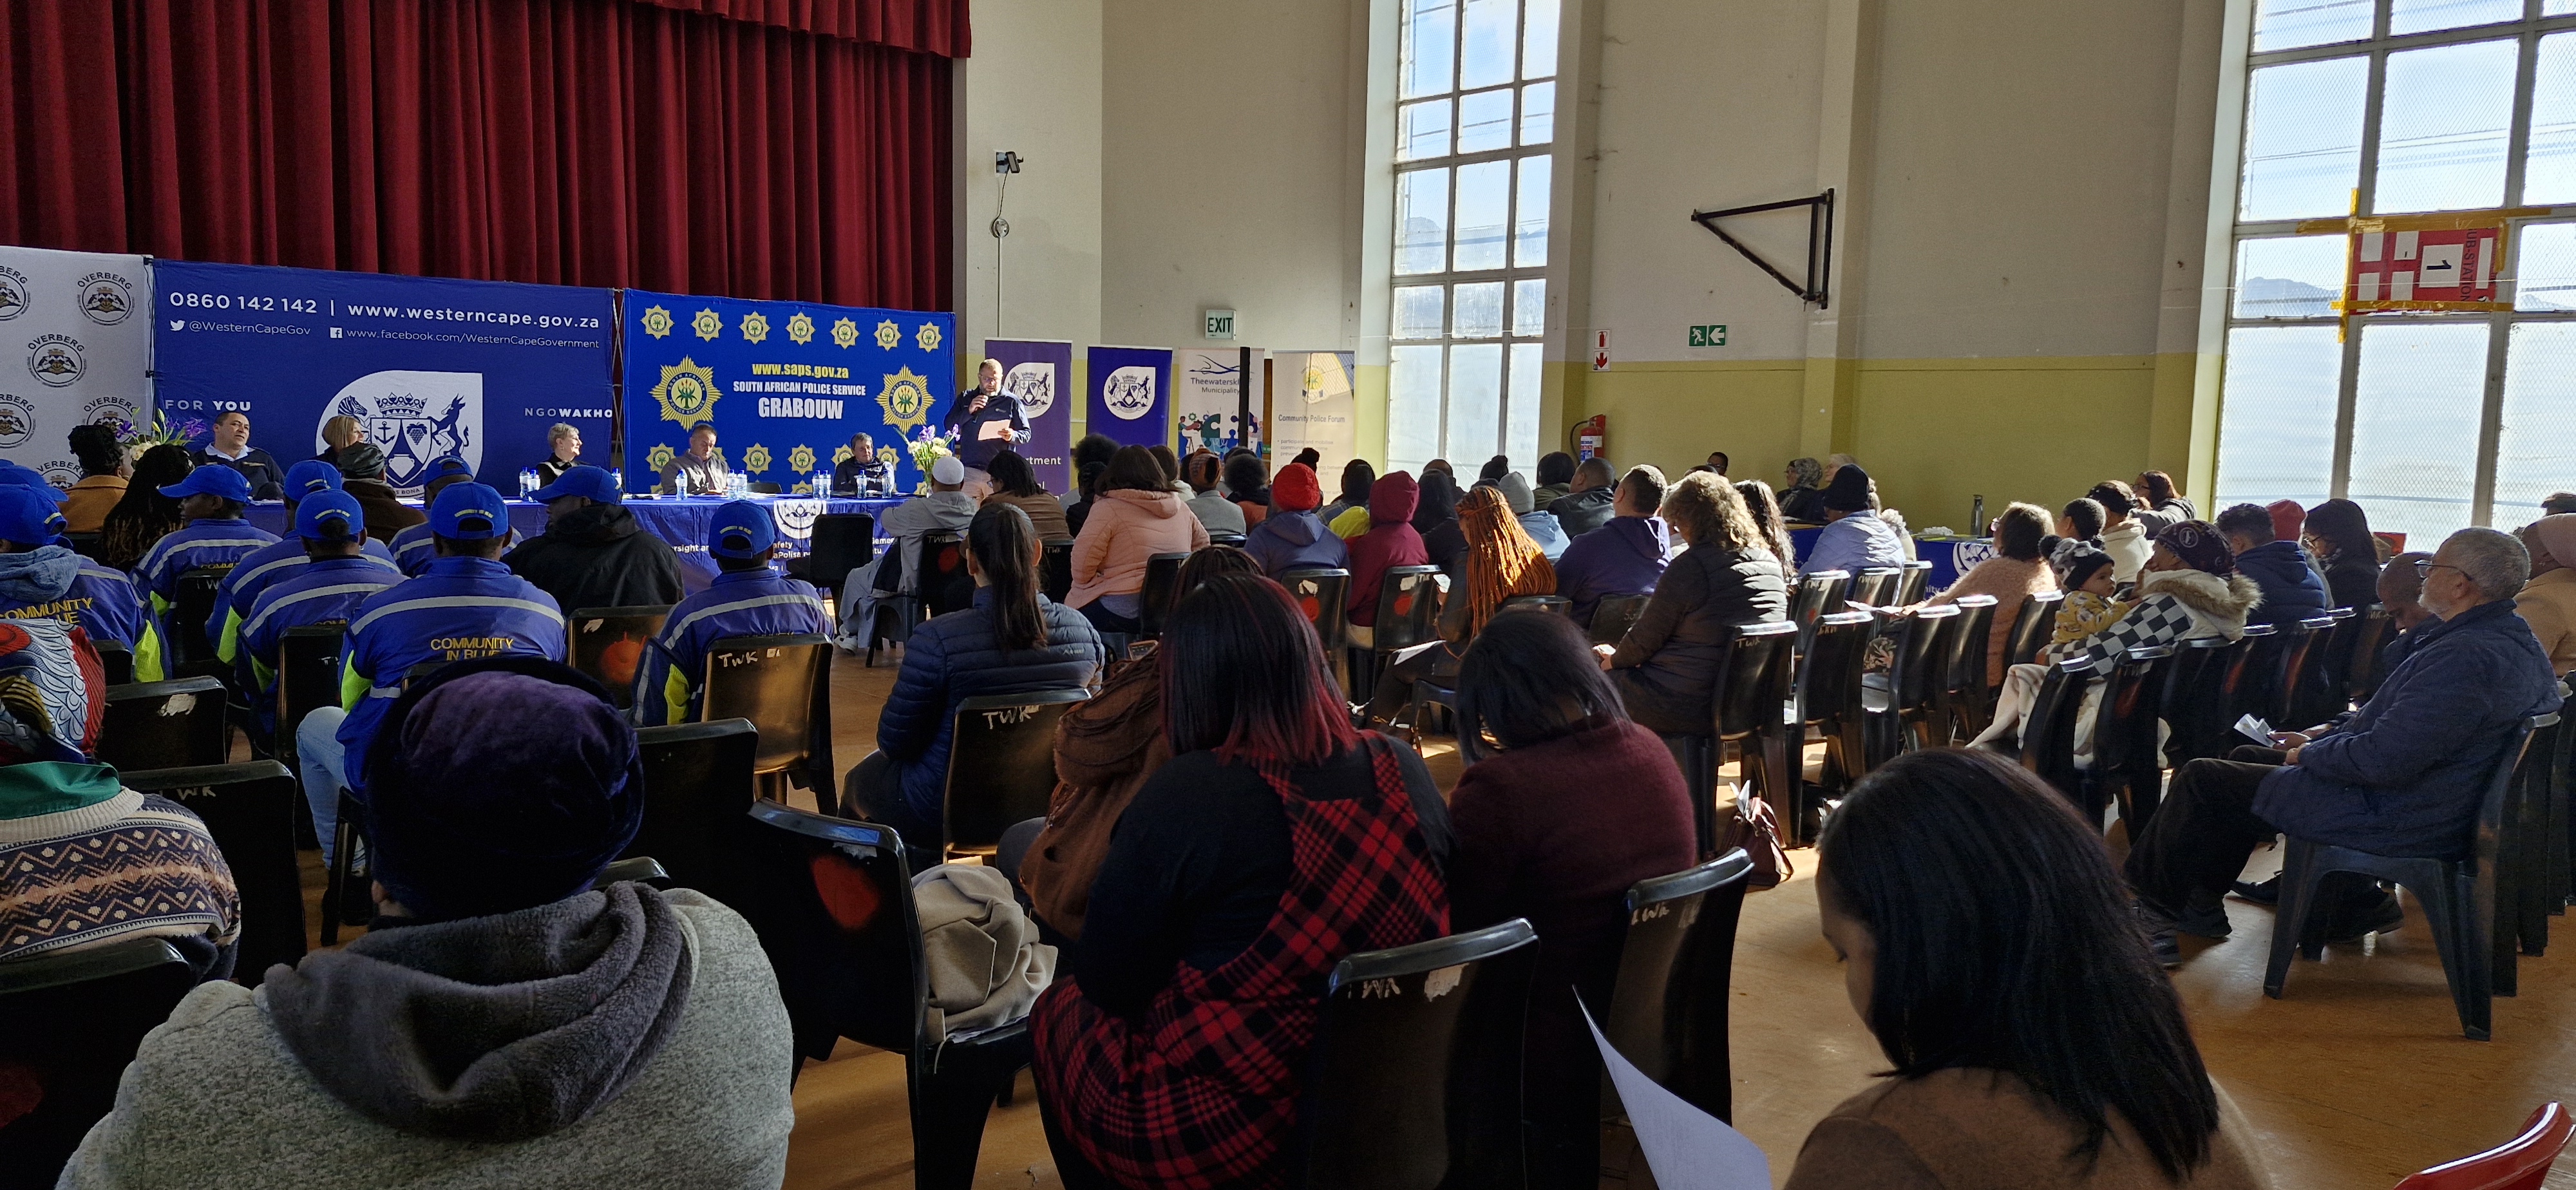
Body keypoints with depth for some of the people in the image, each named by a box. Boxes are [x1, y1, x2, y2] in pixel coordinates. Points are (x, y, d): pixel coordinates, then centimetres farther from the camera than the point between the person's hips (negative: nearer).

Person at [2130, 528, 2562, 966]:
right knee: (2247, 758, 22)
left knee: (2202, 779, -5)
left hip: (2396, 820, -11)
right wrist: (2326, 732, 10)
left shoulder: (2465, 657, -29)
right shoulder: (2511, 635, 7)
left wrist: (2309, 755, -13)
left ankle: (2153, 902, 15)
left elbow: (2382, 761, -31)